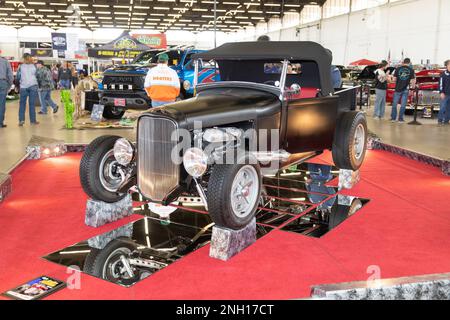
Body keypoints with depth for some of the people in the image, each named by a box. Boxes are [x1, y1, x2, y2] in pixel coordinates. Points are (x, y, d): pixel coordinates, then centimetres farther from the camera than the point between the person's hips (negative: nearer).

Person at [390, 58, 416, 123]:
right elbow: (413, 81, -2)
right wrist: (413, 86, 13)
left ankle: (393, 118, 12)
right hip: (406, 89, 0)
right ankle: (400, 119, 7)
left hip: (398, 89, 0)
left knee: (394, 104, 9)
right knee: (403, 105, 5)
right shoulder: (411, 70, -1)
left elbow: (394, 79, 0)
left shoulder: (398, 69, 0)